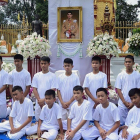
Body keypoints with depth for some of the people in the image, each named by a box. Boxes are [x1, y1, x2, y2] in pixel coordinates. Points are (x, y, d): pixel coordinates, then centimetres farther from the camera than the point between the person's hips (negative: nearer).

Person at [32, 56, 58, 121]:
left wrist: (44, 100, -13)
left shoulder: (52, 76, -3)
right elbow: (34, 89, 4)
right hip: (38, 103, 3)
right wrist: (39, 100, -7)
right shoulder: (36, 76, 6)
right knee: (38, 119, 10)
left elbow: (53, 90, -7)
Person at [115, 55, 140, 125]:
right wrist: (124, 102, -7)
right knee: (121, 123, 5)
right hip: (122, 104, 1)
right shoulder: (120, 75, 1)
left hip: (133, 104, 0)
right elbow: (118, 90, 1)